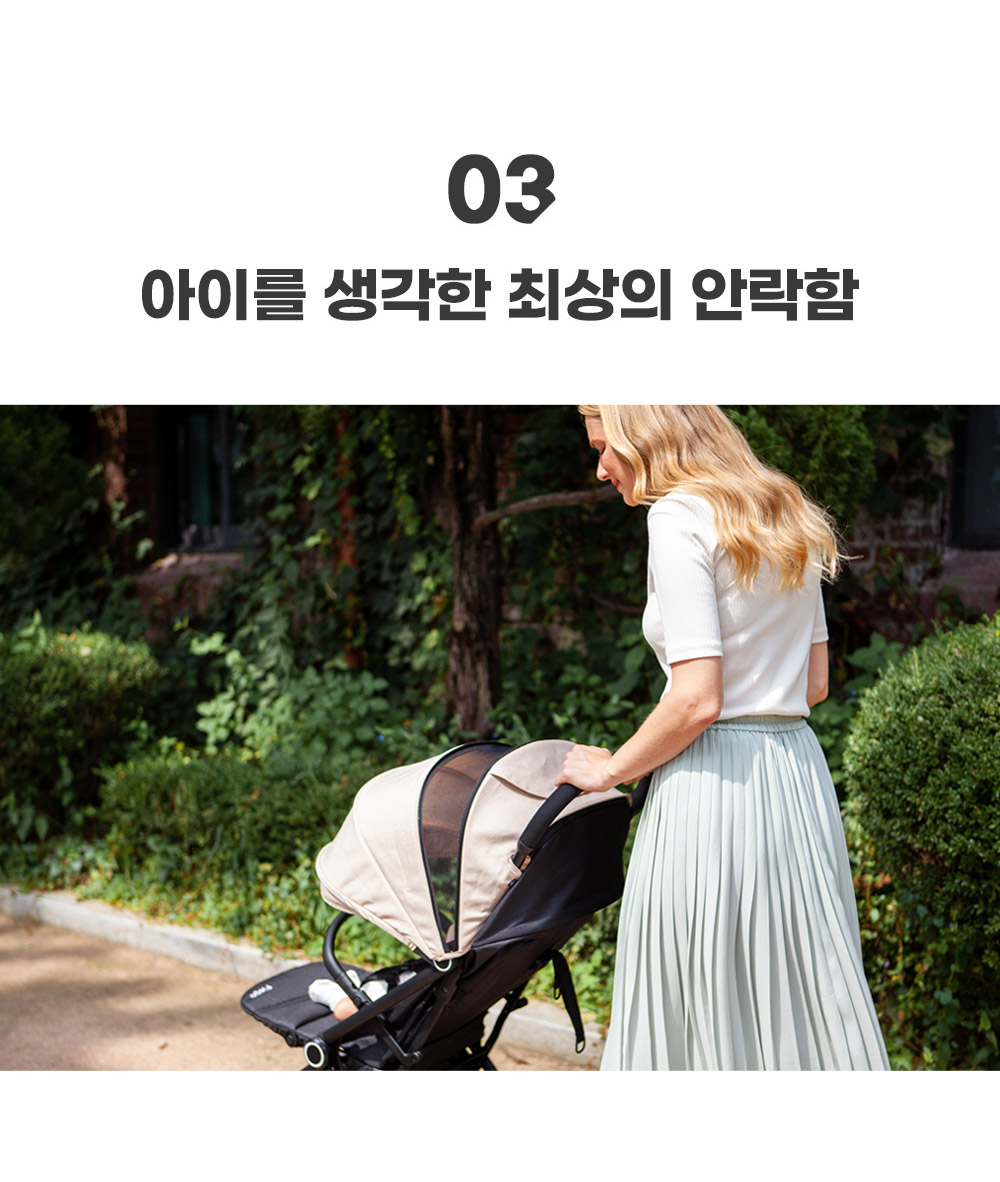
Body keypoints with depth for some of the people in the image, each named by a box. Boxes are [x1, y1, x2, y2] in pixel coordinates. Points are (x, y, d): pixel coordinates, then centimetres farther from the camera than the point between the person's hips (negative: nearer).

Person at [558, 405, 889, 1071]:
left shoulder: (680, 517, -11)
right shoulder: (789, 520, 14)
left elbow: (696, 701, -17)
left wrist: (609, 771, -4)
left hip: (714, 785, -8)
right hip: (800, 773, 8)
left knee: (702, 1024, 1)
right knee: (808, 1002, 12)